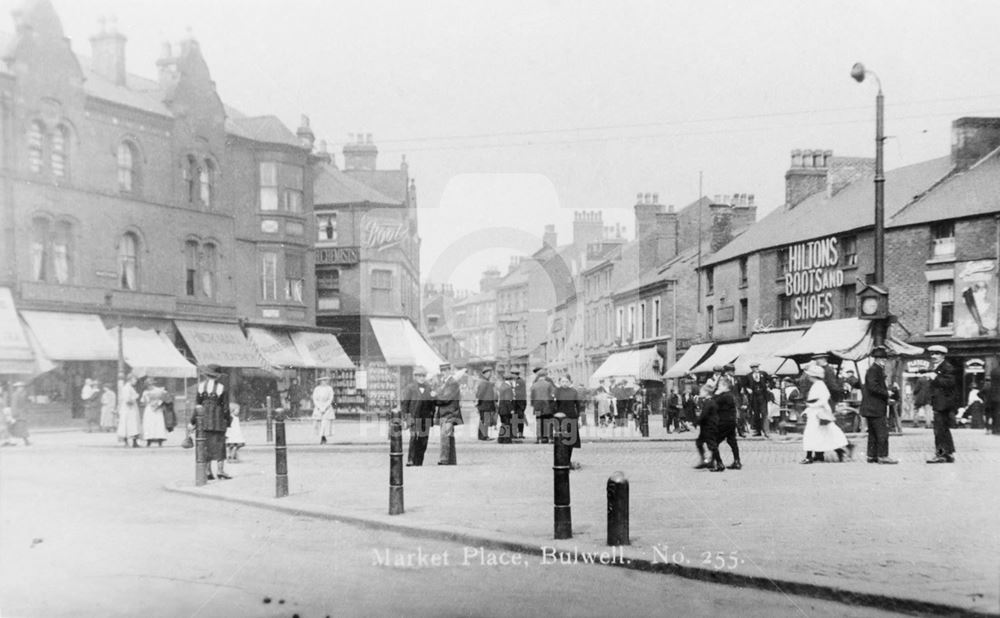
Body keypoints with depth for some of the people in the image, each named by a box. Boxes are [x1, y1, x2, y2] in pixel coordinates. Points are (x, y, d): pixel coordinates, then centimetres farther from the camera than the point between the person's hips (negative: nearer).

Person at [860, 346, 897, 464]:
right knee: (882, 432, -9)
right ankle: (882, 456, -9)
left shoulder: (878, 370, 20)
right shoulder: (873, 370, -12)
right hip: (875, 408, -10)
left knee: (873, 432, 11)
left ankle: (872, 456, 14)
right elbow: (873, 387, -23)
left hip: (872, 408, 10)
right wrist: (886, 393, -15)